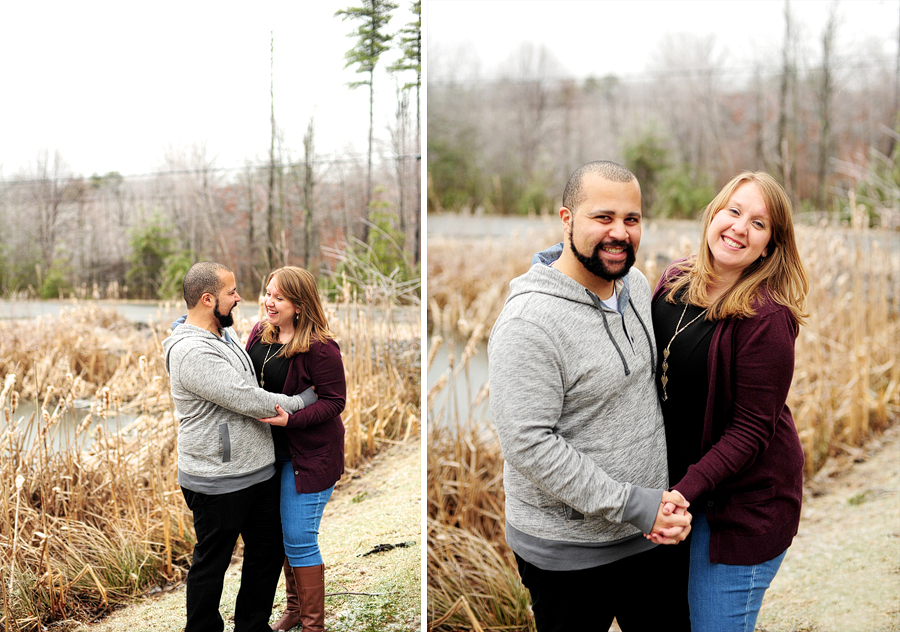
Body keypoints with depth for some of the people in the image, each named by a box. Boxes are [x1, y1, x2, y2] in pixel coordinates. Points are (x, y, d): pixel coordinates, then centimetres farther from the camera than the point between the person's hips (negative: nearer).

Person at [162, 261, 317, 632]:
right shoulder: (192, 352, -23)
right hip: (219, 483, -10)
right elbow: (251, 401, -25)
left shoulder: (226, 333, 9)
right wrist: (306, 399, -12)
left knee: (268, 550, 19)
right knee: (212, 563, 7)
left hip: (259, 472, 10)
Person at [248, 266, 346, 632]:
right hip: (271, 450, 8)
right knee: (283, 532, 18)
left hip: (310, 454, -8)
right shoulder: (260, 332, 2)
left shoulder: (319, 348, -21)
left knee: (299, 539, -3)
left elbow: (334, 401, -19)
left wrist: (291, 419, -29)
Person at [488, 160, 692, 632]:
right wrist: (632, 505, -22)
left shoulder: (635, 285, 3)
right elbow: (527, 444, -25)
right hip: (568, 551, -7)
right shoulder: (530, 321, -23)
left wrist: (667, 501, 4)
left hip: (649, 530, 7)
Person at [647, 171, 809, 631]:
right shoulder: (675, 282, 1)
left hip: (743, 502, -7)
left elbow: (751, 430, -20)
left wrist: (684, 492, -27)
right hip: (675, 481, 7)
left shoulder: (766, 317, -20)